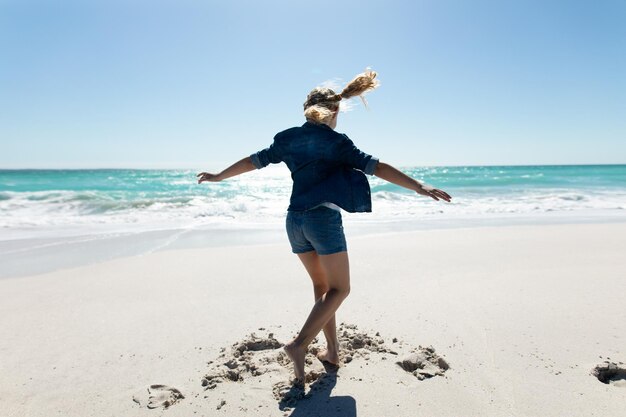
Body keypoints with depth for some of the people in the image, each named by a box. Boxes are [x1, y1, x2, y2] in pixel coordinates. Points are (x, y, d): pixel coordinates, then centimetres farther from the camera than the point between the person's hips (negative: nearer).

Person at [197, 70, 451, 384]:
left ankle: (332, 349, 22)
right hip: (324, 218, -6)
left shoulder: (289, 138, 9)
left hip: (295, 220, 6)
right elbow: (375, 167, -14)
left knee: (322, 286, 18)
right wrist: (418, 186, -17)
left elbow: (253, 161, 15)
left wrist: (217, 176, 28)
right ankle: (300, 344, -7)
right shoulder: (335, 142, -6)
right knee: (339, 288, 5)